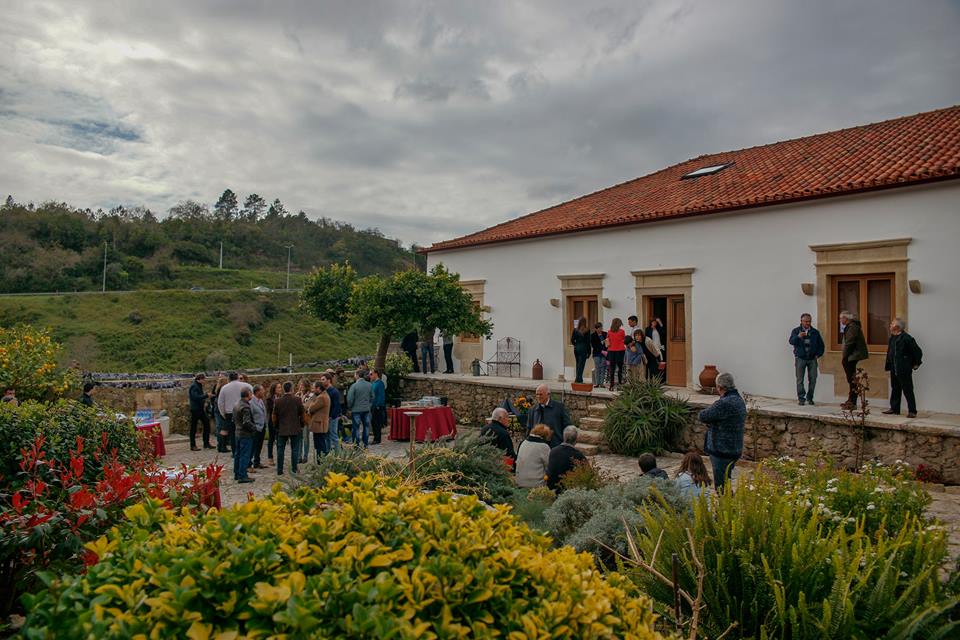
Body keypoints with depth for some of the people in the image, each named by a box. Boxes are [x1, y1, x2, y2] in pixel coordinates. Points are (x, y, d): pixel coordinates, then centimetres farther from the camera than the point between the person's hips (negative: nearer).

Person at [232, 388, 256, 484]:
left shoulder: (236, 404, 9)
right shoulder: (245, 407, -22)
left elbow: (233, 418, 18)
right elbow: (246, 422, -26)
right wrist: (254, 427, -12)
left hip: (238, 432, 10)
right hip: (246, 434, -10)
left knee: (238, 454, 16)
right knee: (245, 455, -5)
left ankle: (237, 474, 25)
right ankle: (242, 476, -2)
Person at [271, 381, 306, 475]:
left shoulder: (278, 401, -3)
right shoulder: (297, 400, -8)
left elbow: (274, 418, 3)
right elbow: (303, 416, -4)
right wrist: (302, 425, 13)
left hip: (282, 429, 2)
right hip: (295, 429, -1)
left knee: (280, 450, 11)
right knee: (295, 450, 6)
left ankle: (279, 470, 13)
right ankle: (294, 470, 6)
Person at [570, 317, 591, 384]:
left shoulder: (575, 330, 2)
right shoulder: (587, 330, -7)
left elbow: (572, 340, 3)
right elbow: (588, 341, -6)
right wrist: (589, 352, -2)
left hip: (576, 348, 4)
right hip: (583, 349, -4)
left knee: (578, 364, 14)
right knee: (581, 364, -2)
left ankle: (579, 378, 17)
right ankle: (579, 379, -6)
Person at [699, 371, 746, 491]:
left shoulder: (724, 403, -25)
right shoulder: (739, 400, 8)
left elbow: (702, 416, -19)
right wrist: (711, 422, 1)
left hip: (722, 451, -10)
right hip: (735, 450, 10)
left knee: (721, 486, -1)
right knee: (725, 482, 21)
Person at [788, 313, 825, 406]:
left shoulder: (815, 332, 10)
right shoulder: (796, 331, 3)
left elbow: (821, 345, 16)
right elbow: (791, 341, -13)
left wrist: (818, 354, 3)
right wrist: (798, 337, -32)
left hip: (812, 359, 2)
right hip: (800, 359, -2)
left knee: (813, 379, 1)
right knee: (800, 380, -3)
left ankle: (810, 398, 13)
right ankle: (801, 398, 3)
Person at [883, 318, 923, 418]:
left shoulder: (906, 338, -15)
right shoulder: (892, 338, 9)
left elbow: (918, 351, -10)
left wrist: (916, 364, -4)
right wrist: (887, 365, 15)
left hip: (904, 370, -8)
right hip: (894, 370, 8)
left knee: (908, 391, -3)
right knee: (895, 389, 15)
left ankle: (912, 411, 3)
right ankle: (894, 409, 24)